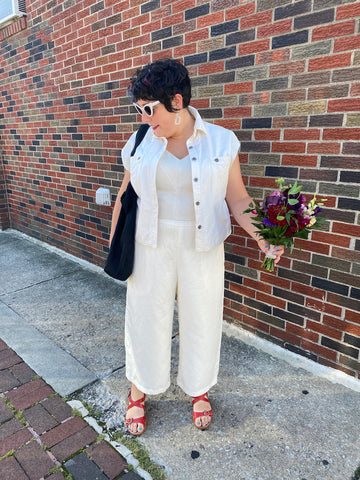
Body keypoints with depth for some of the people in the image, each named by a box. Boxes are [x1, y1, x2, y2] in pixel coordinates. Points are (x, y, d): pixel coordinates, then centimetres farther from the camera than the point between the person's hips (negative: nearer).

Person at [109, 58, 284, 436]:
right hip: (150, 248, 1)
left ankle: (198, 390, 41)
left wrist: (263, 239, -14)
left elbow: (237, 199, -2)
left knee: (200, 319, 13)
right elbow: (126, 196, 7)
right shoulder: (140, 143, 0)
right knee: (146, 317, 12)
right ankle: (138, 392, 39)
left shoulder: (221, 141, -4)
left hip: (201, 249, 0)